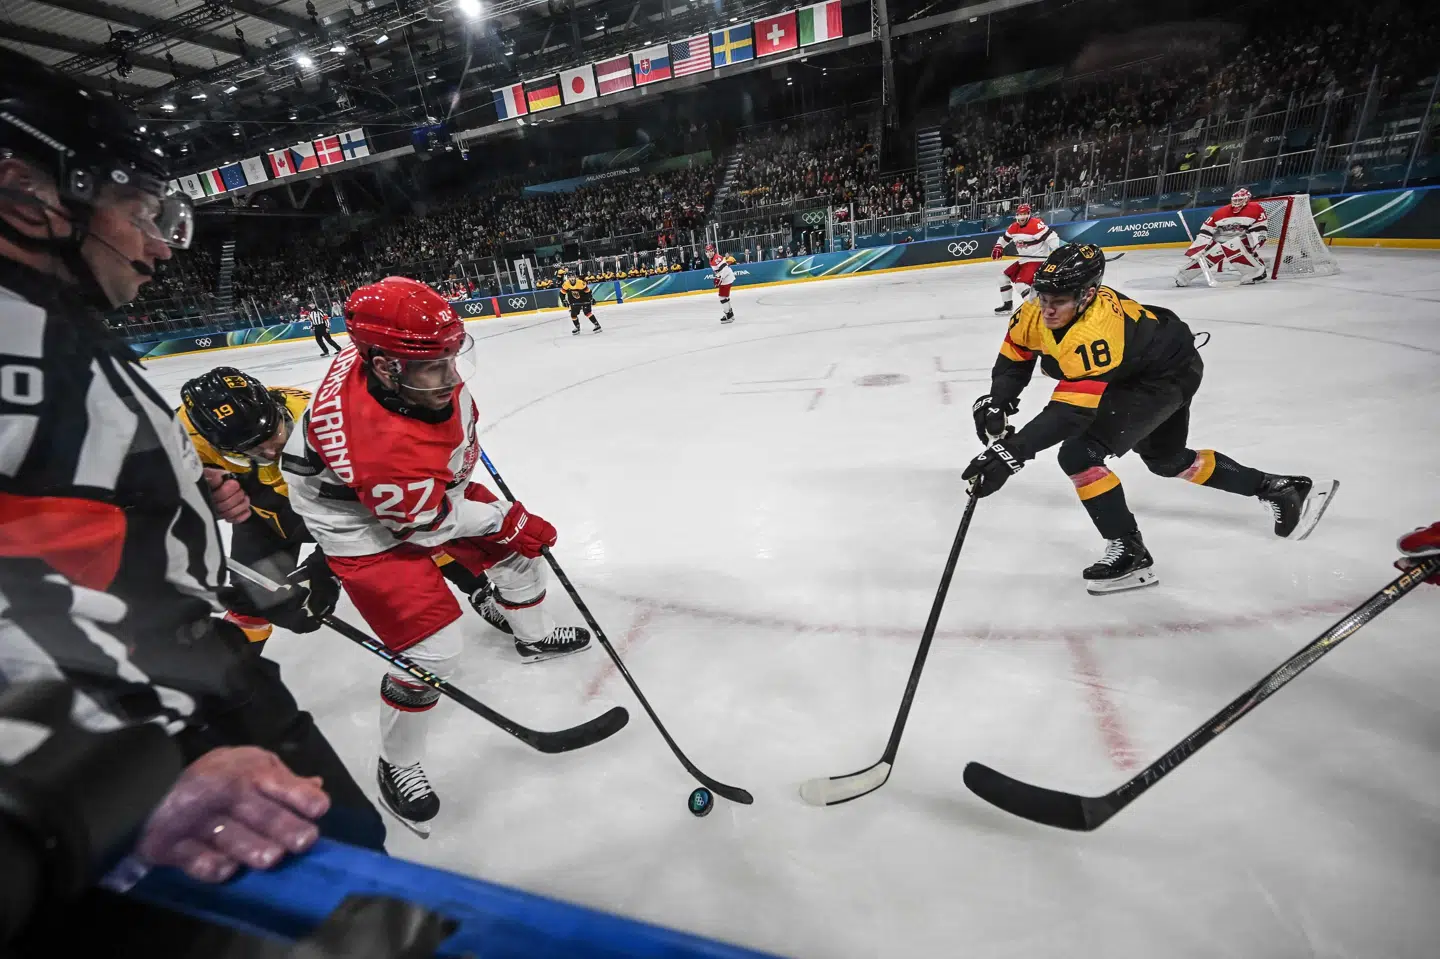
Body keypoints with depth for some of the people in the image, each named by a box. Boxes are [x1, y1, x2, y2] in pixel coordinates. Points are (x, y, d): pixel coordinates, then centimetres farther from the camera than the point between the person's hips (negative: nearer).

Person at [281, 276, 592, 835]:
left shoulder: (409, 356, -23)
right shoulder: (378, 447, -42)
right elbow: (430, 521, -26)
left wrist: (464, 445, 12)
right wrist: (506, 521, -13)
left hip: (431, 484, 8)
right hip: (364, 525, -8)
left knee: (515, 549, 14)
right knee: (434, 648, -12)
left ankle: (534, 637, 44)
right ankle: (396, 768, 17)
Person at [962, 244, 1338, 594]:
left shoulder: (1096, 331, -41)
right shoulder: (1036, 313, -18)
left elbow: (1070, 412, -46)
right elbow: (1013, 359, -3)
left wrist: (1011, 452, -55)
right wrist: (996, 400, -21)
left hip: (1170, 374, -9)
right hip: (1134, 373, 9)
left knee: (1079, 453, -25)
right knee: (1167, 460, 26)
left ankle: (1129, 551, -11)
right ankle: (1280, 489, 45)